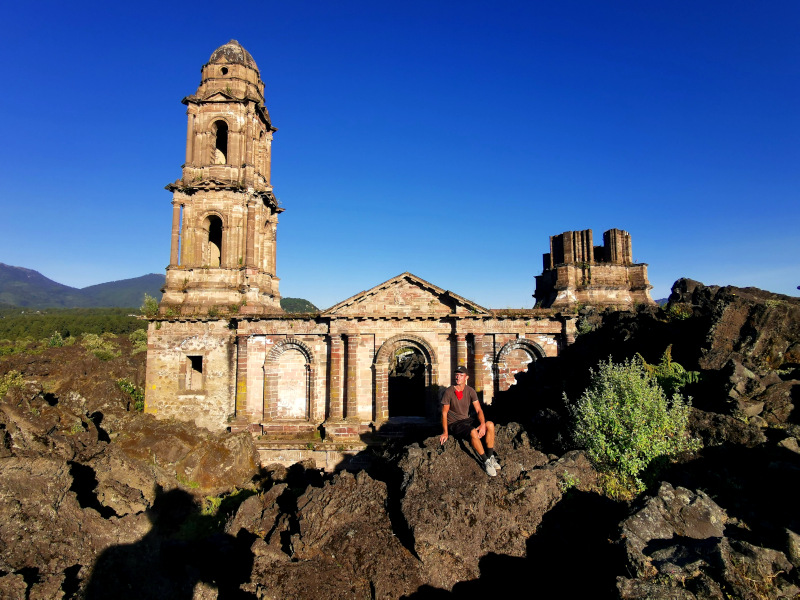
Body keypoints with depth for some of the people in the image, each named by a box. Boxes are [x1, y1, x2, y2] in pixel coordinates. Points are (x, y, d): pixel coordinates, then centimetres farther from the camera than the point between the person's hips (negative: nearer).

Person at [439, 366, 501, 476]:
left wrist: (482, 424, -21)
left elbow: (478, 410, -1)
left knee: (490, 425, -16)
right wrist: (445, 433, -18)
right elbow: (444, 413, -9)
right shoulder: (449, 392, -11)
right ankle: (485, 461, -18)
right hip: (454, 424, -5)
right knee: (473, 432, -33)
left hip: (467, 419, 6)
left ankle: (490, 457, -7)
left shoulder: (470, 391, 2)